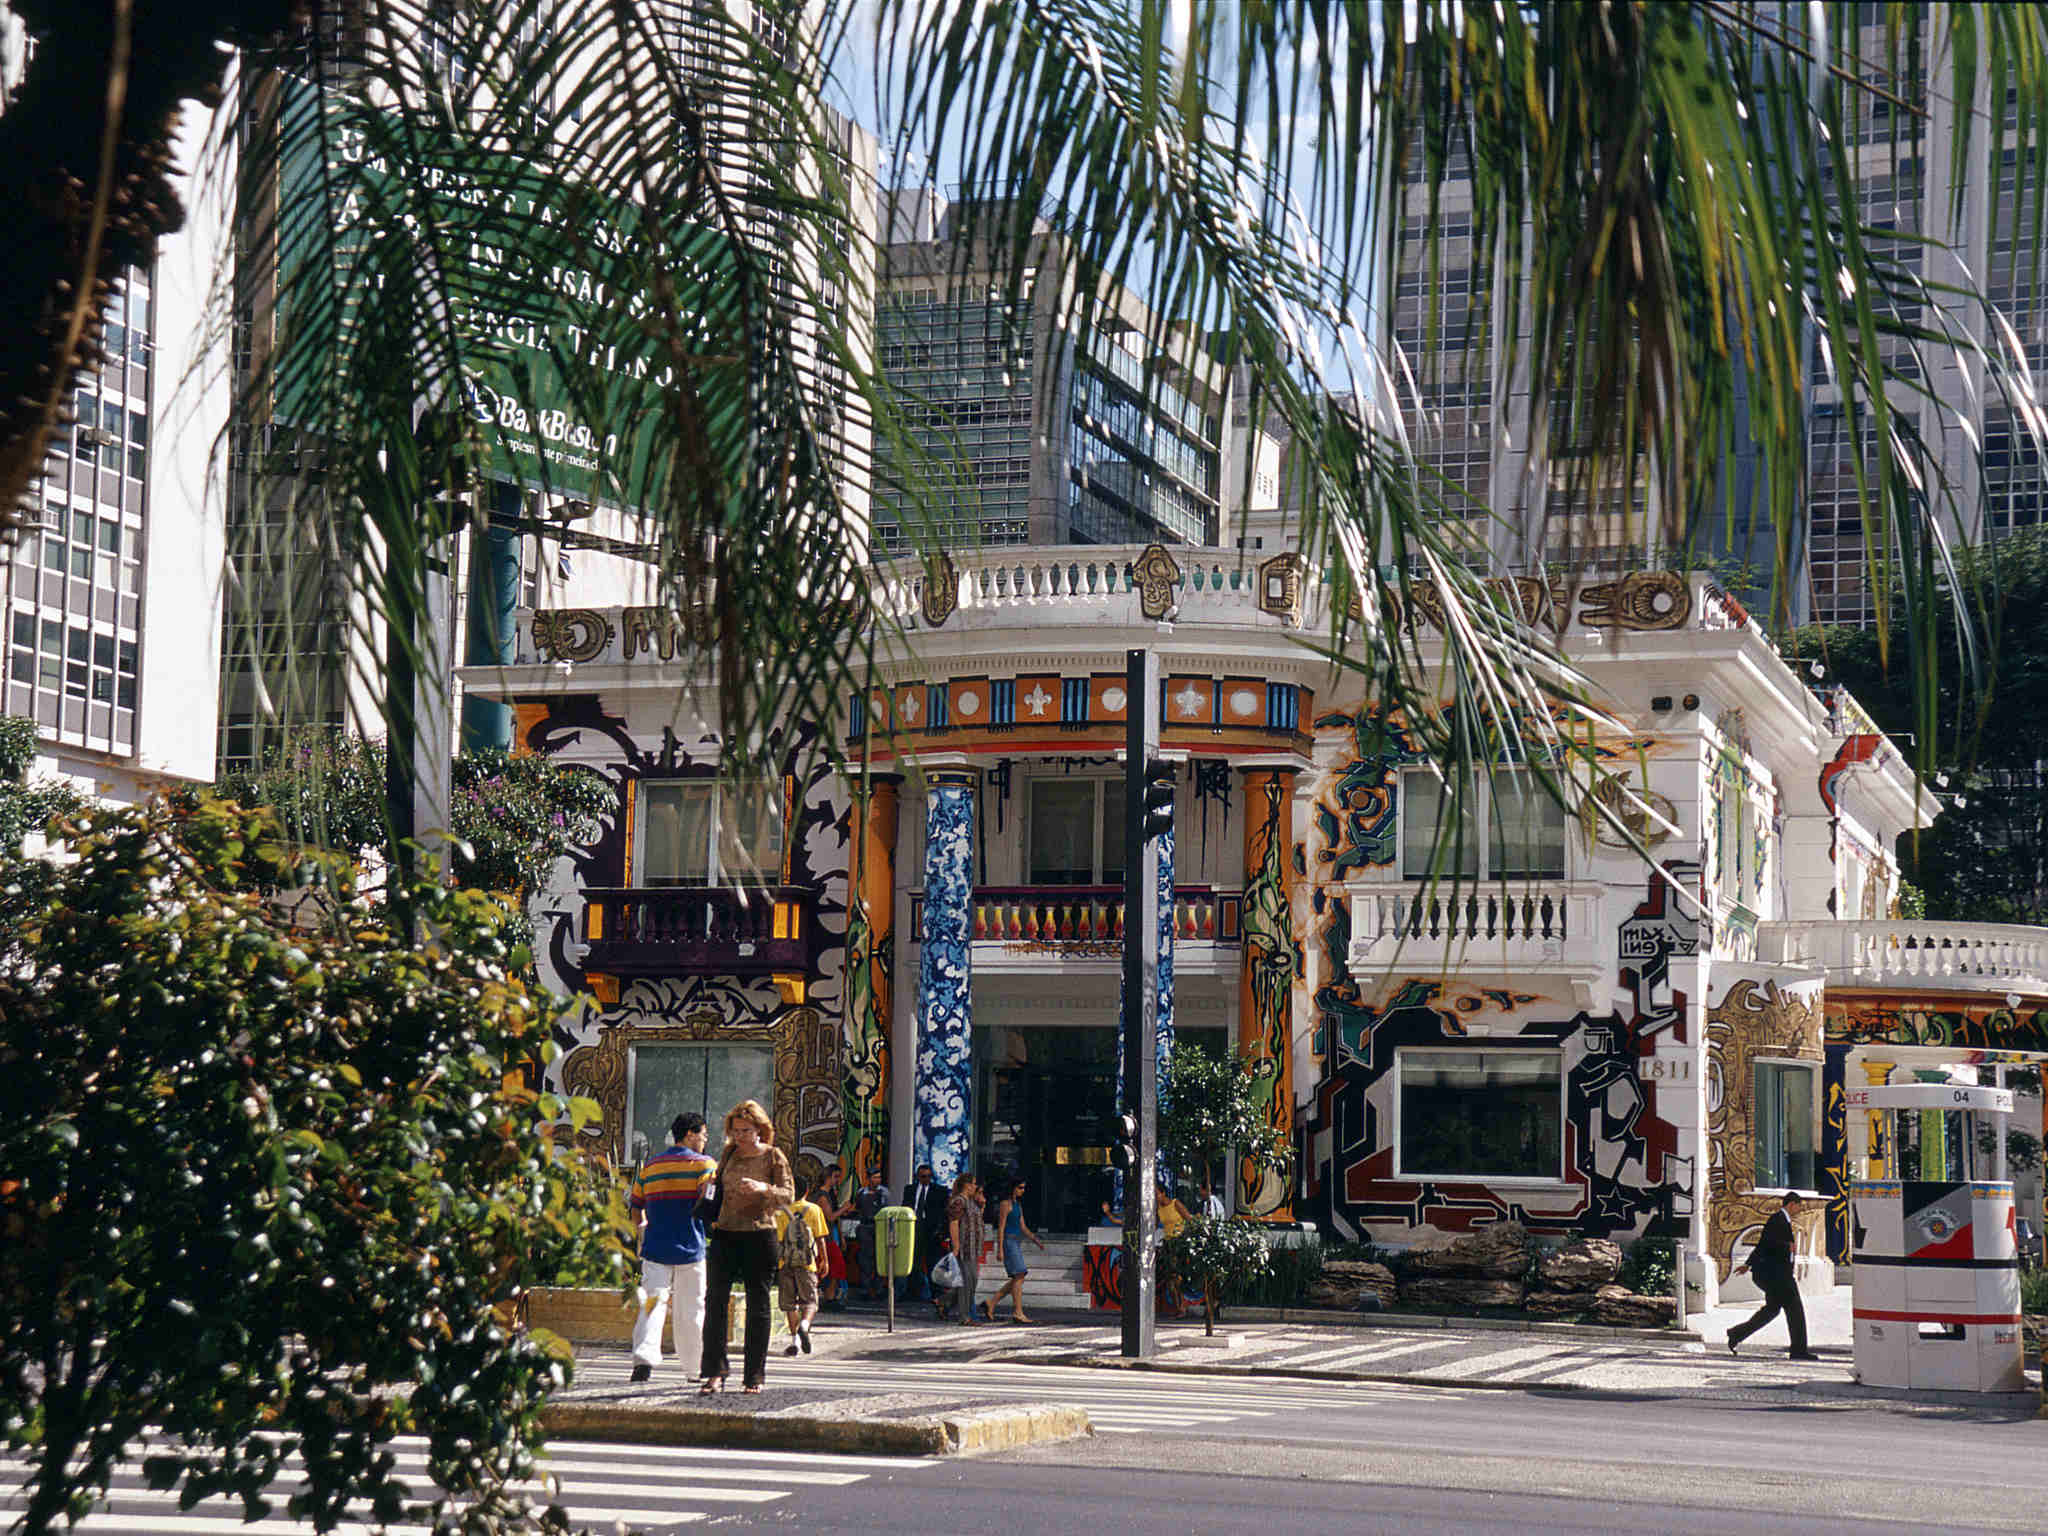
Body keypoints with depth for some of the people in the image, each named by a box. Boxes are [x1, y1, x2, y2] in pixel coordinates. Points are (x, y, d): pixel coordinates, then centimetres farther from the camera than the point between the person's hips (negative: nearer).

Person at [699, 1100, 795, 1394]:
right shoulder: (729, 1154, 11)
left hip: (759, 1235, -3)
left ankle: (755, 1375, 10)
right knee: (716, 1301, -7)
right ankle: (715, 1373, -7)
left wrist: (763, 1189, -26)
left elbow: (788, 1195, -9)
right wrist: (713, 1216, 7)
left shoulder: (773, 1157, -1)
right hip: (725, 1234, 3)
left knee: (757, 1305, 3)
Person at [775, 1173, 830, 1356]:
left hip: (786, 1263, 1)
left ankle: (794, 1340, 4)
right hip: (807, 1264, -1)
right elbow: (820, 1239, -1)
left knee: (790, 1303, 9)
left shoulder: (782, 1212, 2)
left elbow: (778, 1240, 1)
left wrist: (775, 1264, 9)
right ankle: (804, 1324, -24)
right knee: (810, 1301, 5)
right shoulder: (814, 1210, 0)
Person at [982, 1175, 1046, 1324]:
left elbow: (1023, 1227, 20)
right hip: (1009, 1241, -9)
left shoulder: (1018, 1204, 18)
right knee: (1019, 1277, -12)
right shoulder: (1005, 1204, -10)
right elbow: (1000, 1228, -14)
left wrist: (1037, 1241, 10)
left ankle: (991, 1303, 13)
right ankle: (1018, 1313, -11)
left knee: (1016, 1280, 7)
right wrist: (1000, 1250, -18)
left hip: (1017, 1244, 9)